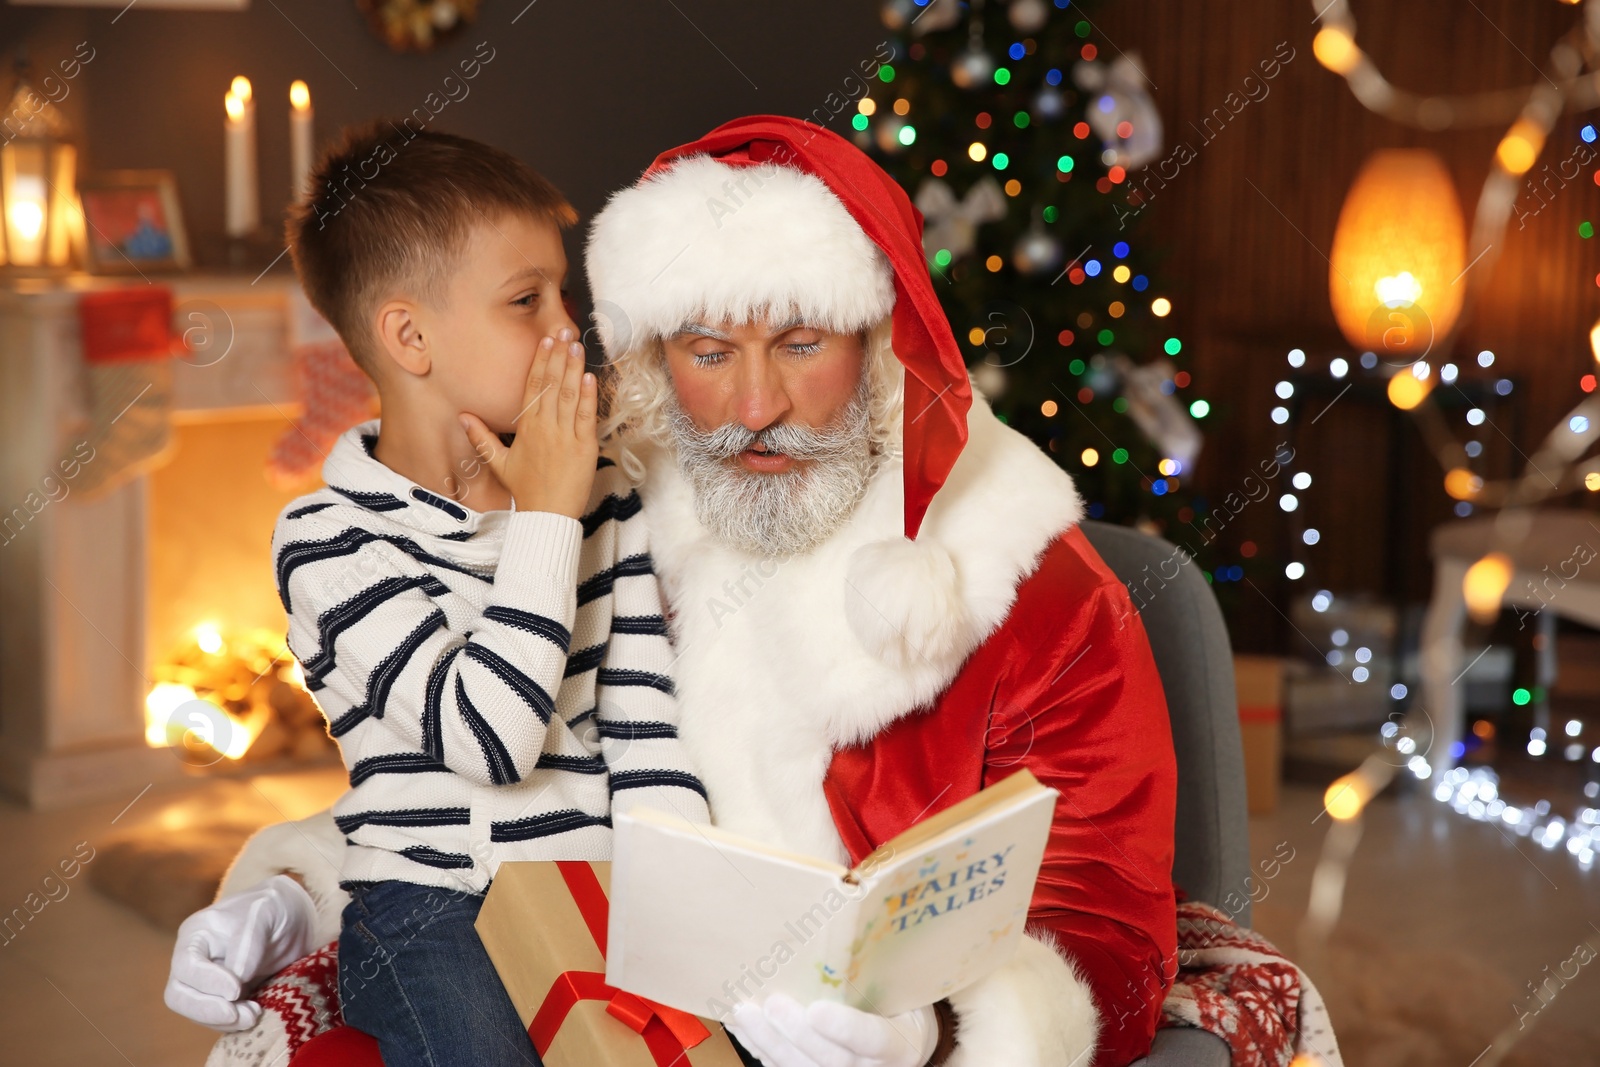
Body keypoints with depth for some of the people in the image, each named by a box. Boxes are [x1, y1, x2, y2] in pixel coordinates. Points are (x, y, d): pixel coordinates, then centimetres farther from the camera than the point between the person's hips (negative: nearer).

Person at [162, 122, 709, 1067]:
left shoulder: (603, 499, 9)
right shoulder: (330, 536, -7)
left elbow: (644, 727, 7)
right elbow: (487, 736, -19)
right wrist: (546, 516, -13)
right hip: (432, 908, -5)